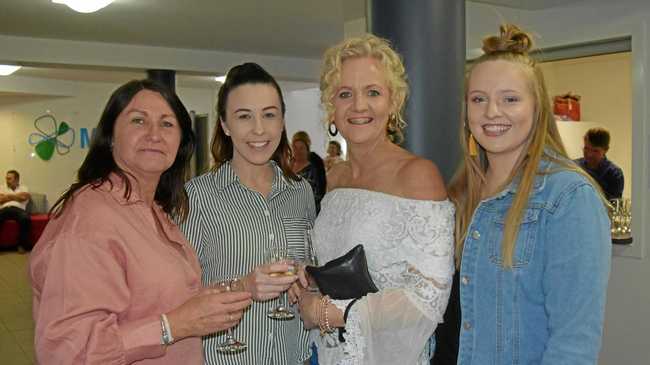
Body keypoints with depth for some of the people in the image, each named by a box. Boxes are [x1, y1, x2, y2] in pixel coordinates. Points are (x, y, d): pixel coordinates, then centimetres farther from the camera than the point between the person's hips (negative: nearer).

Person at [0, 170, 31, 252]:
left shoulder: (23, 187, 24)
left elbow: (24, 197, 1)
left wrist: (8, 196, 11)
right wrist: (17, 196, 10)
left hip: (18, 209, -1)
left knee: (25, 218, -38)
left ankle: (22, 244, -25)